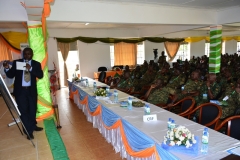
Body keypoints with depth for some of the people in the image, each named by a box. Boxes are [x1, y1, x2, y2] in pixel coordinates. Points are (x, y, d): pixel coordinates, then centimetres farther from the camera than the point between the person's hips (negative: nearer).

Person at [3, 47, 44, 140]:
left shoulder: (36, 64, 1)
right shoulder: (16, 62, 2)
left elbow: (40, 75, -12)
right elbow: (11, 75, 2)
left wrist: (30, 69, -25)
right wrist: (7, 69, -18)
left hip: (31, 90, 1)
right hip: (20, 90, -1)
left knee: (32, 109, 12)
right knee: (23, 110, 1)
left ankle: (33, 126, 34)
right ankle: (28, 131, 12)